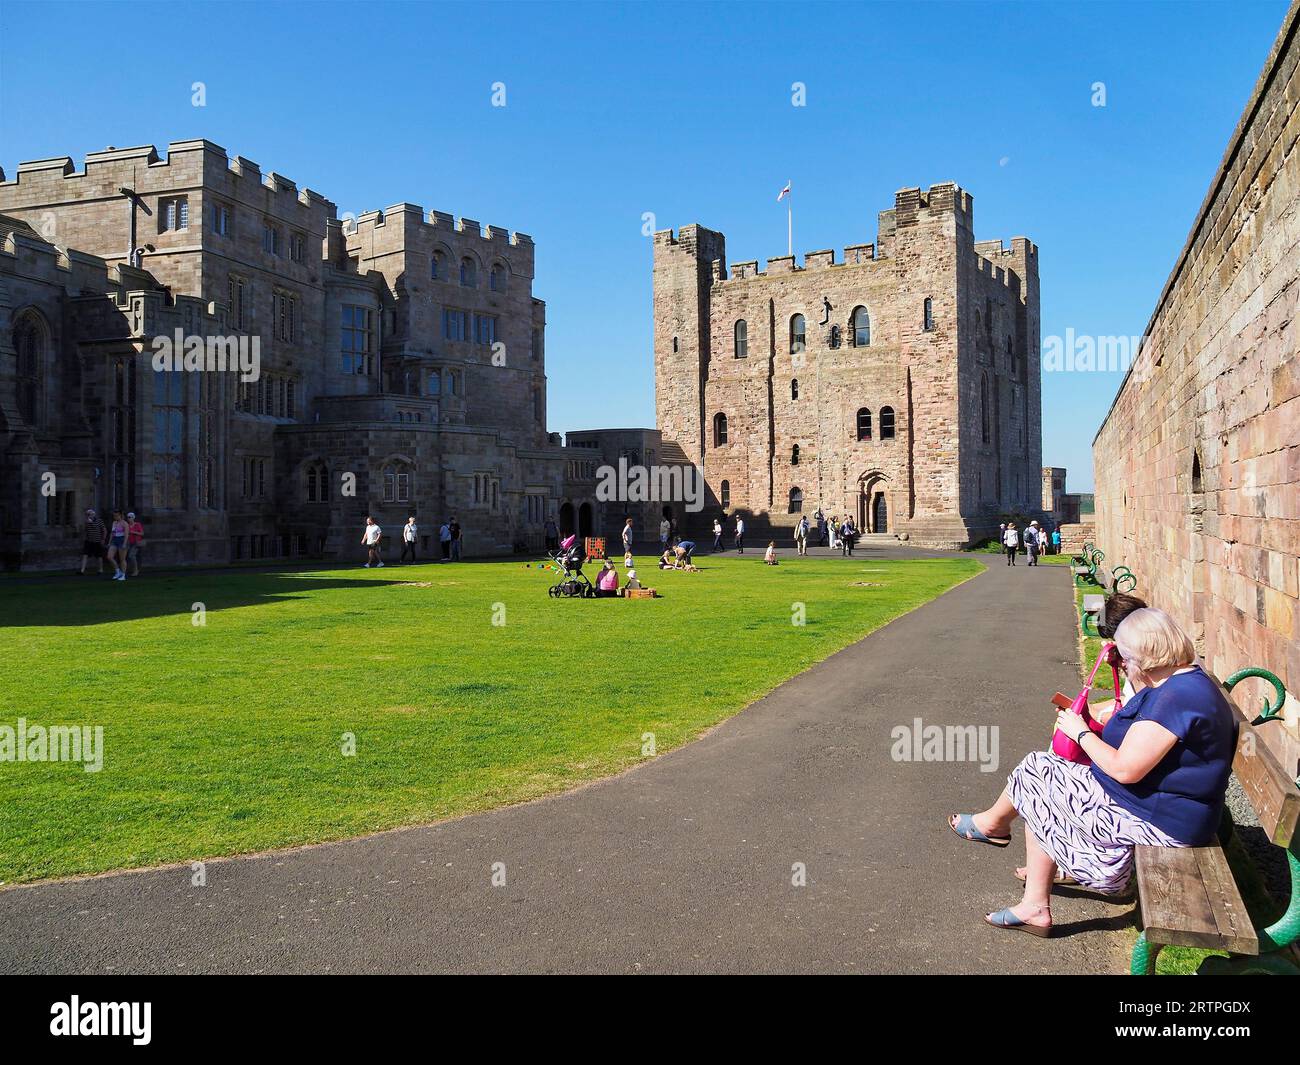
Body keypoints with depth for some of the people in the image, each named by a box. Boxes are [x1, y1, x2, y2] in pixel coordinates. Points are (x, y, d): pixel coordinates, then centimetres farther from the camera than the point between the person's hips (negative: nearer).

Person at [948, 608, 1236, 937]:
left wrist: (1080, 732, -13)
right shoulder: (1190, 681, 8)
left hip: (1156, 822, -11)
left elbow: (1125, 770, -28)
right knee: (1043, 801, 14)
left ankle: (993, 821, 30)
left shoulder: (1176, 697, -27)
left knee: (1034, 774, 0)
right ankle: (1035, 906, 21)